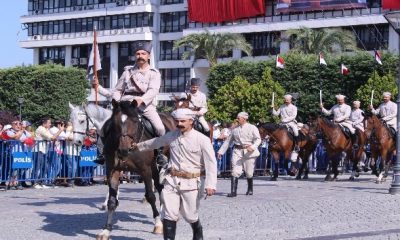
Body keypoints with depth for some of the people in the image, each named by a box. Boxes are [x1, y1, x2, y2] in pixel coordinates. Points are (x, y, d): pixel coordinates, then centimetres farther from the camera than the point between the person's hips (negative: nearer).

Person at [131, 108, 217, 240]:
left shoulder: (202, 140, -10)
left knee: (190, 216, 9)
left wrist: (210, 184, -24)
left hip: (191, 182, -3)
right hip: (171, 181, 4)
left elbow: (211, 164, -14)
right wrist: (139, 146, 39)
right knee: (169, 215, -2)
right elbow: (155, 142, 25)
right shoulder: (172, 135, 5)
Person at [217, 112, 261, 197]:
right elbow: (228, 141, 15)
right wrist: (221, 151, 11)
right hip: (237, 152, 2)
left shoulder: (252, 128, 0)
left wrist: (253, 147, -26)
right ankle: (233, 191, -10)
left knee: (249, 173, 7)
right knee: (235, 172, -9)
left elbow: (258, 139, -7)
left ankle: (250, 189, 30)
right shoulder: (235, 129, 10)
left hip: (249, 152, -2)